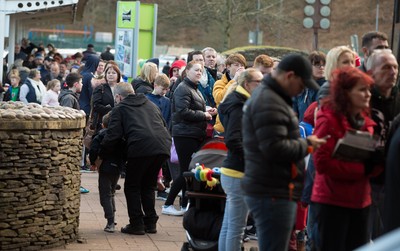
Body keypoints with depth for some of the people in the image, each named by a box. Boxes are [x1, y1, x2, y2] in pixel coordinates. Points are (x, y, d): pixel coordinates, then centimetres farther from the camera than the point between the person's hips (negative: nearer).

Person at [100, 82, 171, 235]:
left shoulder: (120, 109, 13)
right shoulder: (150, 105, 30)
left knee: (132, 187, 10)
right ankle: (150, 223, 20)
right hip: (163, 147, 6)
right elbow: (163, 126, 32)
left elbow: (113, 136, 4)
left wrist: (99, 155, 12)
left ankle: (136, 225, 7)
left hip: (141, 148, -6)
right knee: (149, 186, 21)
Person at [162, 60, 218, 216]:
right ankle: (167, 205, -2)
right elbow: (183, 112, -21)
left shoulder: (194, 89, 20)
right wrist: (203, 115, -13)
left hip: (195, 135, 10)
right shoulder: (183, 89, -11)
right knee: (186, 171, -9)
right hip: (185, 135, -10)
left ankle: (185, 206, 16)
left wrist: (207, 112, 10)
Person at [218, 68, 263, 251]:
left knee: (228, 226, 14)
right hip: (239, 174, -10)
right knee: (236, 228, -4)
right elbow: (232, 140, -24)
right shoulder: (240, 107, -14)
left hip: (232, 172, 10)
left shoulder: (241, 104, 15)